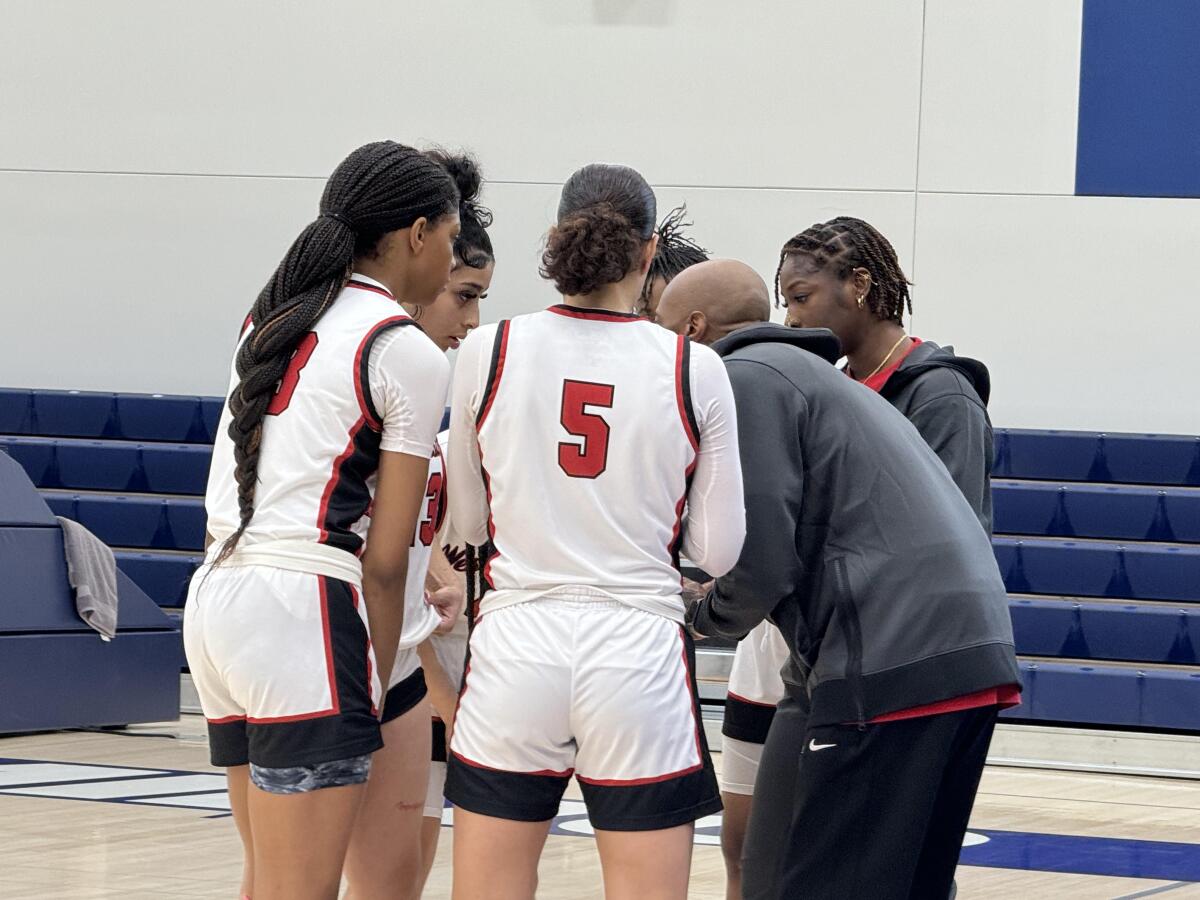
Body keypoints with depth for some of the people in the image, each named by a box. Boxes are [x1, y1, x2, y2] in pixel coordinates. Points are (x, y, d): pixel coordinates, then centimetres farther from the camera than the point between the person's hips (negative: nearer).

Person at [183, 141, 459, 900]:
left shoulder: (273, 318, 16)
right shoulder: (409, 355, -6)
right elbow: (384, 561, -7)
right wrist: (375, 689, 1)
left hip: (217, 598, 9)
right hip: (303, 610, -8)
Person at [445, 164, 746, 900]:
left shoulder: (489, 352, 0)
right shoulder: (695, 370, -2)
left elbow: (468, 523, 11)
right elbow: (717, 552, 2)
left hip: (516, 646, 1)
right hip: (640, 650, -1)